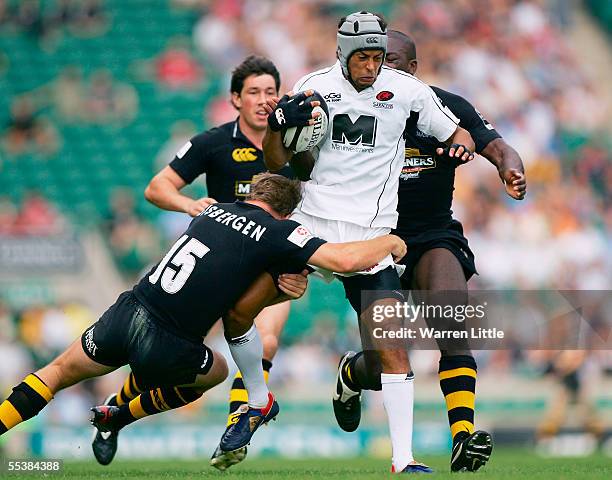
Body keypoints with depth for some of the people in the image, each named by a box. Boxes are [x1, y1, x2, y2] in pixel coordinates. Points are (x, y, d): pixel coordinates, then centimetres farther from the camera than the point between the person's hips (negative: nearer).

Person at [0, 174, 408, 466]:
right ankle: (120, 419, 32)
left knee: (60, 372, 27)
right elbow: (344, 260, -10)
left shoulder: (215, 211, 15)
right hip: (164, 348, -4)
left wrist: (284, 288, 9)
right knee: (217, 371, 30)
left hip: (127, 311, 4)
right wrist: (389, 242, 9)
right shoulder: (277, 231, -4)